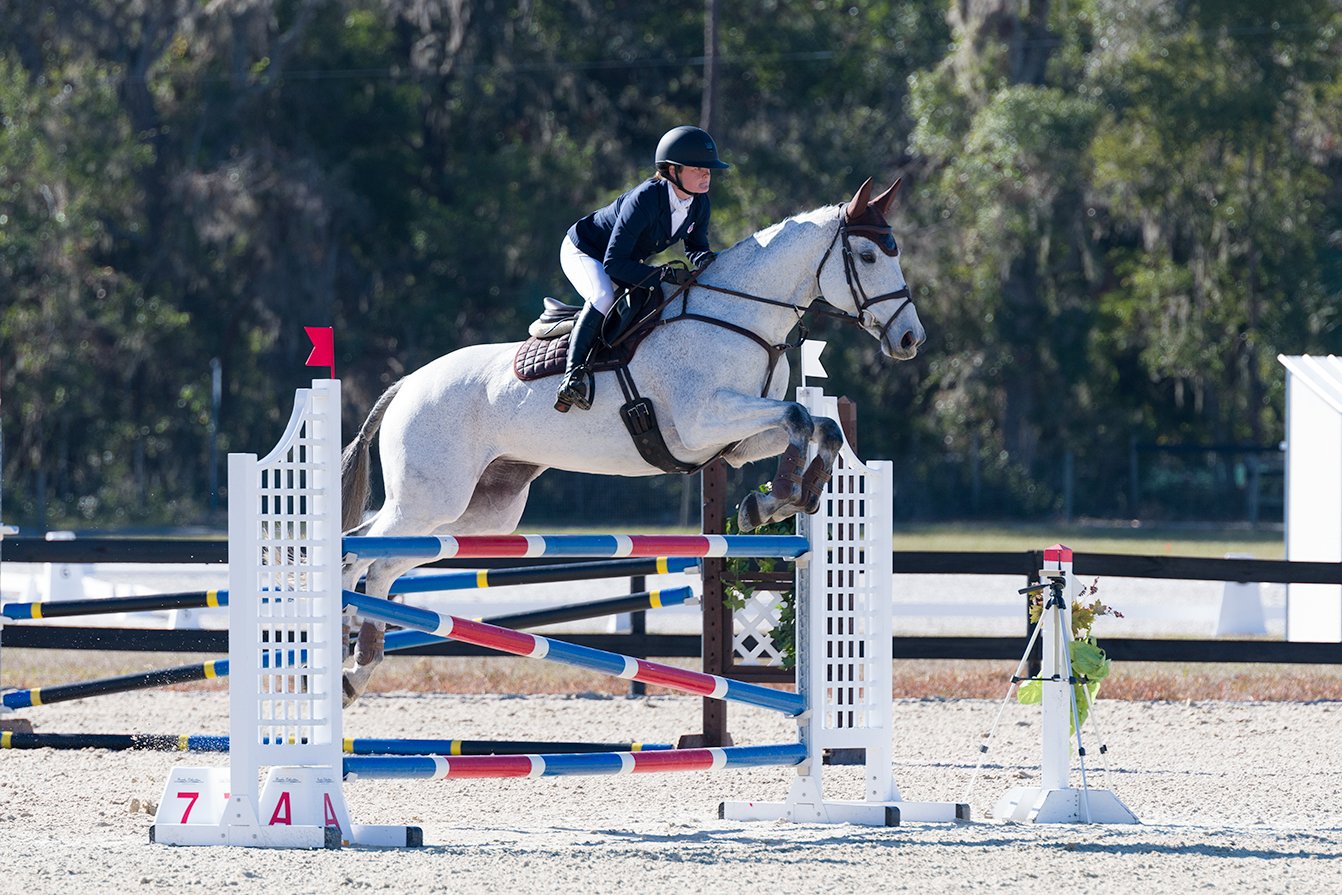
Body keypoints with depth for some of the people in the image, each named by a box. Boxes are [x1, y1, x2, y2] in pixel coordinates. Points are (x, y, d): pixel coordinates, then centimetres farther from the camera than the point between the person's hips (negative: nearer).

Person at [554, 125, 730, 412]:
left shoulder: (699, 204, -15)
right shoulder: (644, 200, -37)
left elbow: (694, 245, 2)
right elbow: (613, 263, -36)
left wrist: (704, 258, -23)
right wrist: (660, 275, -45)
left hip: (629, 261, 8)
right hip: (582, 251, -8)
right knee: (603, 297, -35)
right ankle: (573, 371, -34)